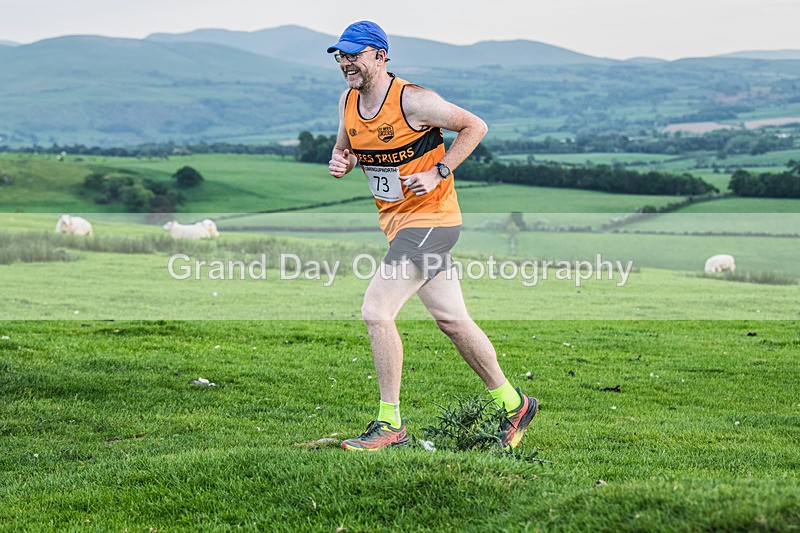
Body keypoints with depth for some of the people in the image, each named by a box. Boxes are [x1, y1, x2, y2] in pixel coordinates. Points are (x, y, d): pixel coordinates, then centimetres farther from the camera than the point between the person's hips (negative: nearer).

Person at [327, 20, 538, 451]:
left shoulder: (412, 100, -17)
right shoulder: (348, 102, 4)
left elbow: (475, 126, -9)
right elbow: (344, 147, 21)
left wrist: (438, 173, -16)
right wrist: (339, 162, -3)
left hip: (430, 218, -8)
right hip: (395, 220, 8)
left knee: (376, 311, -15)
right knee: (451, 320, 13)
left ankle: (390, 424, -5)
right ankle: (513, 404, 26)